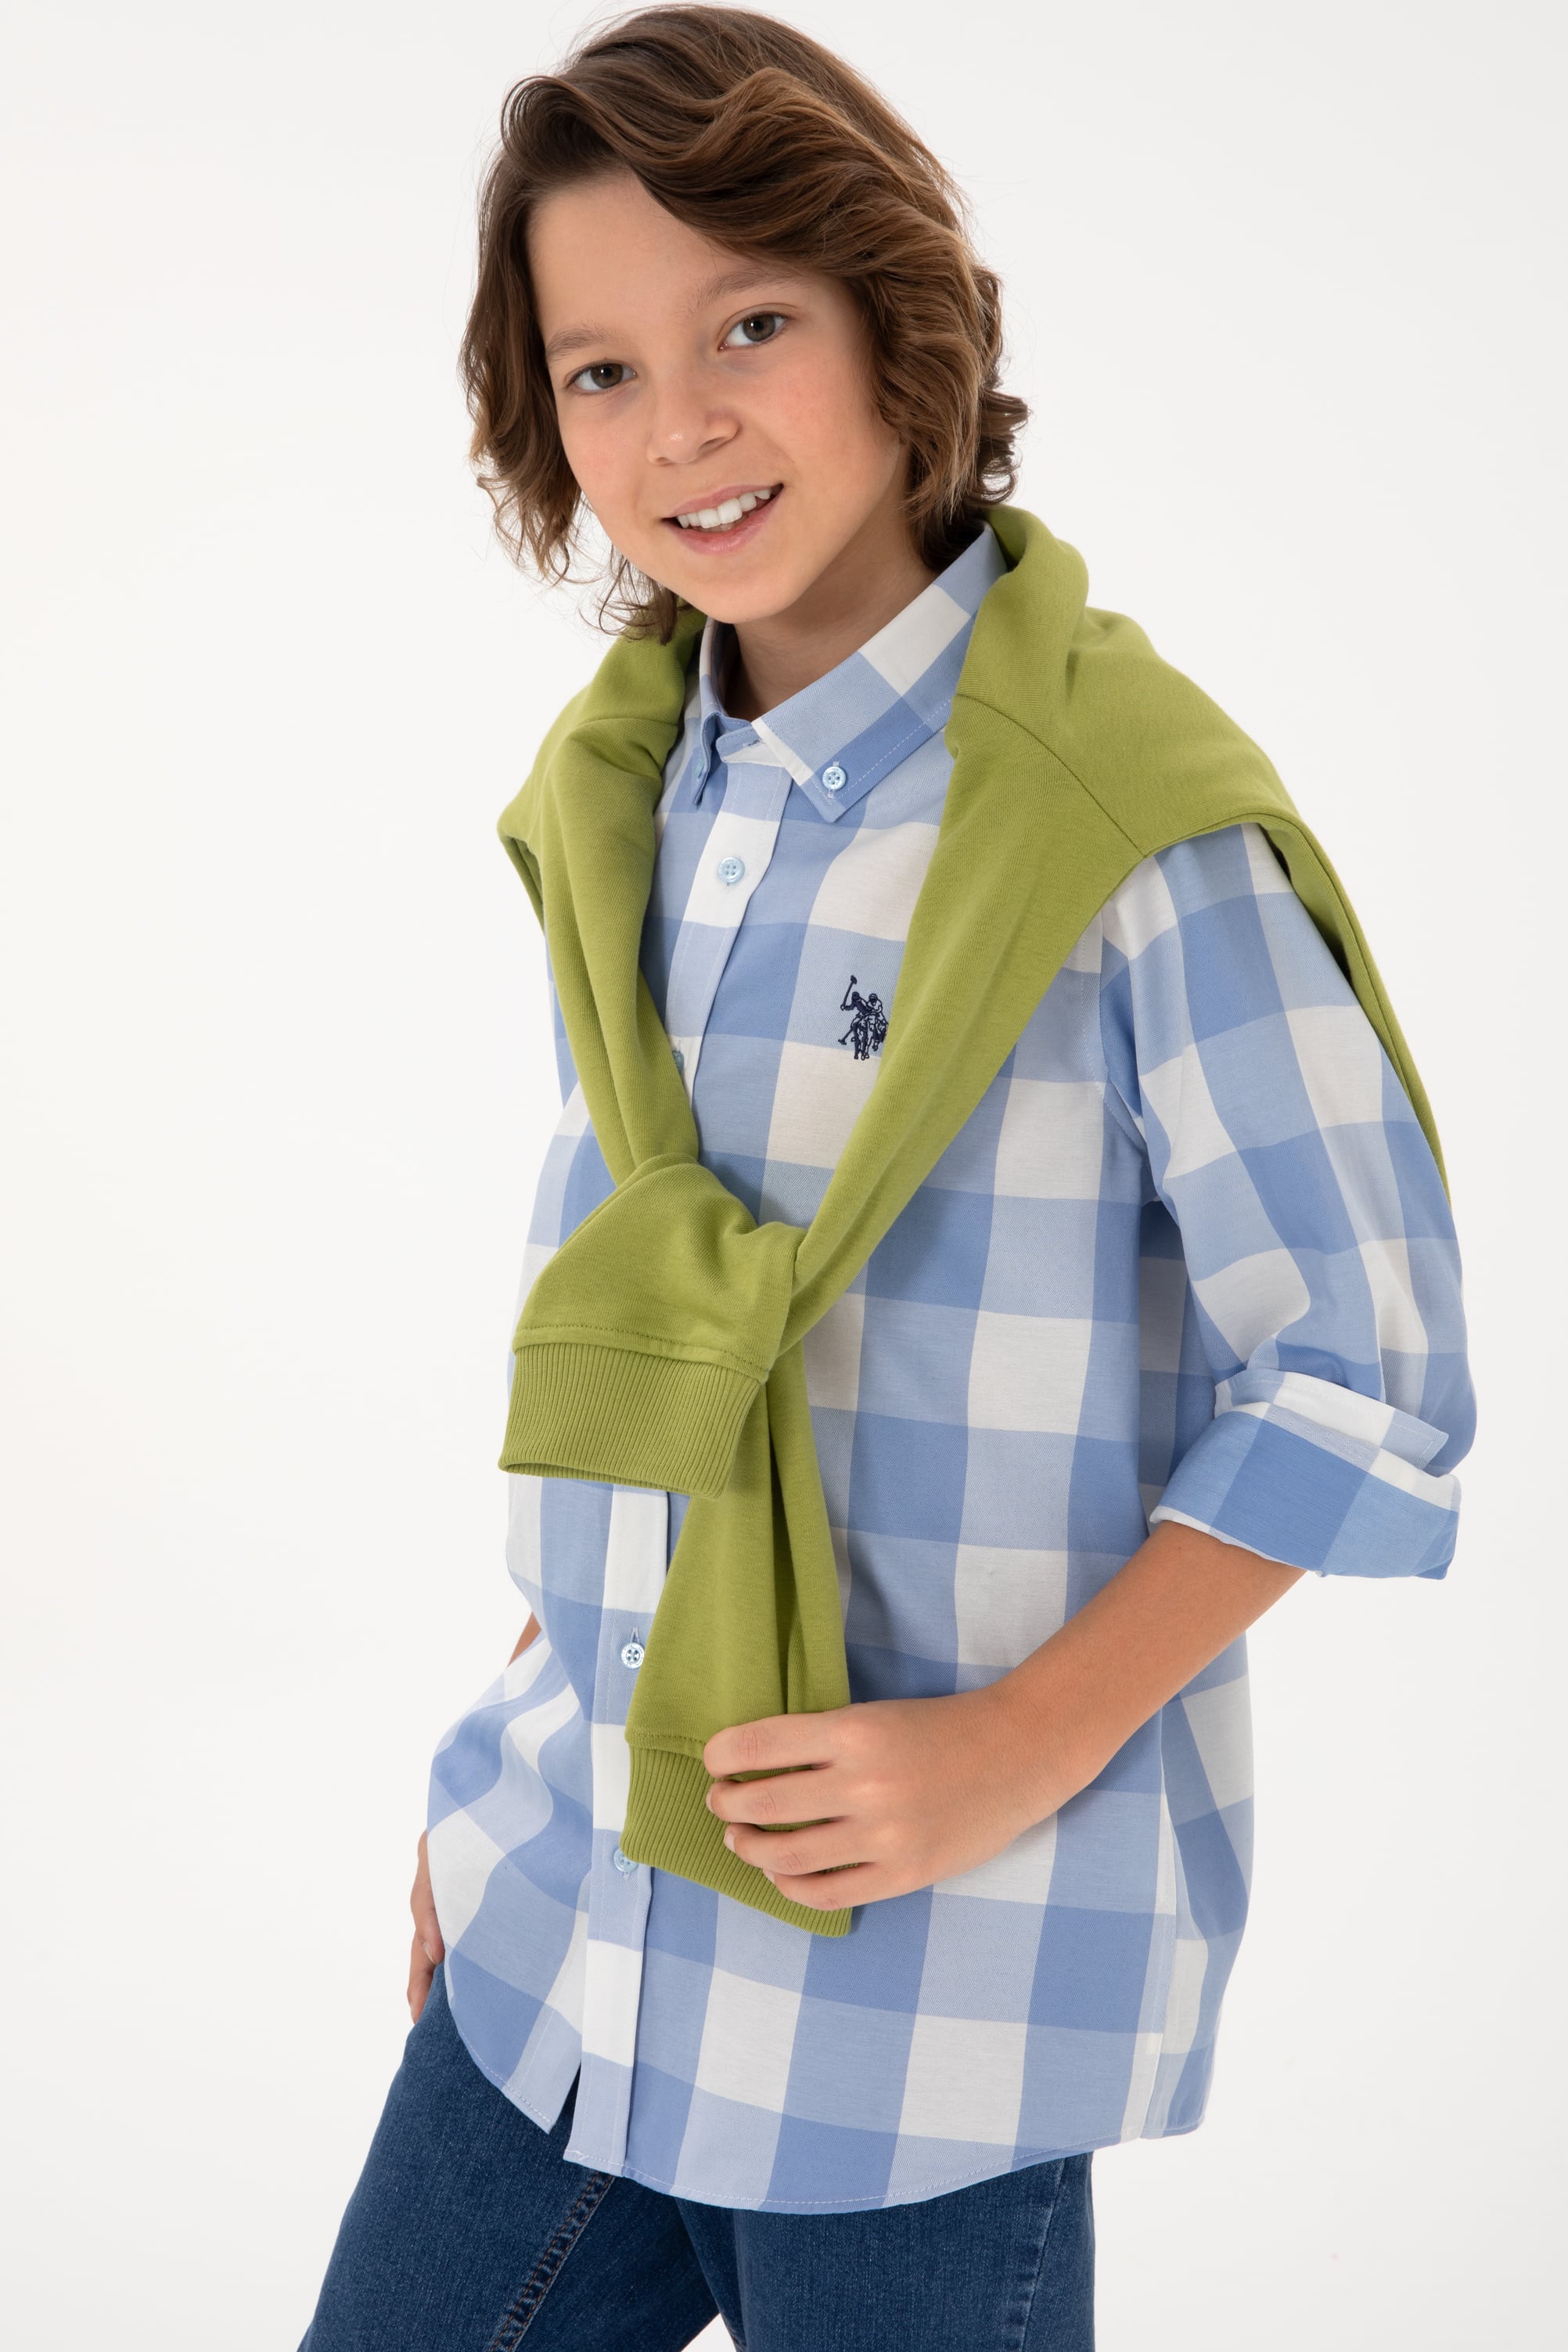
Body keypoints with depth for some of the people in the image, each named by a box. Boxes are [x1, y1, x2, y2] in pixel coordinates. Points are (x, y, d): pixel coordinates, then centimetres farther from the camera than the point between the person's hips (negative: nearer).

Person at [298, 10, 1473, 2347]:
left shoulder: (1134, 821, -14)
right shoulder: (624, 794, 6)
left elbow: (1370, 1382, -11)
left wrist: (1021, 1748, -17)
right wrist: (515, 1751, 14)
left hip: (937, 1975, -6)